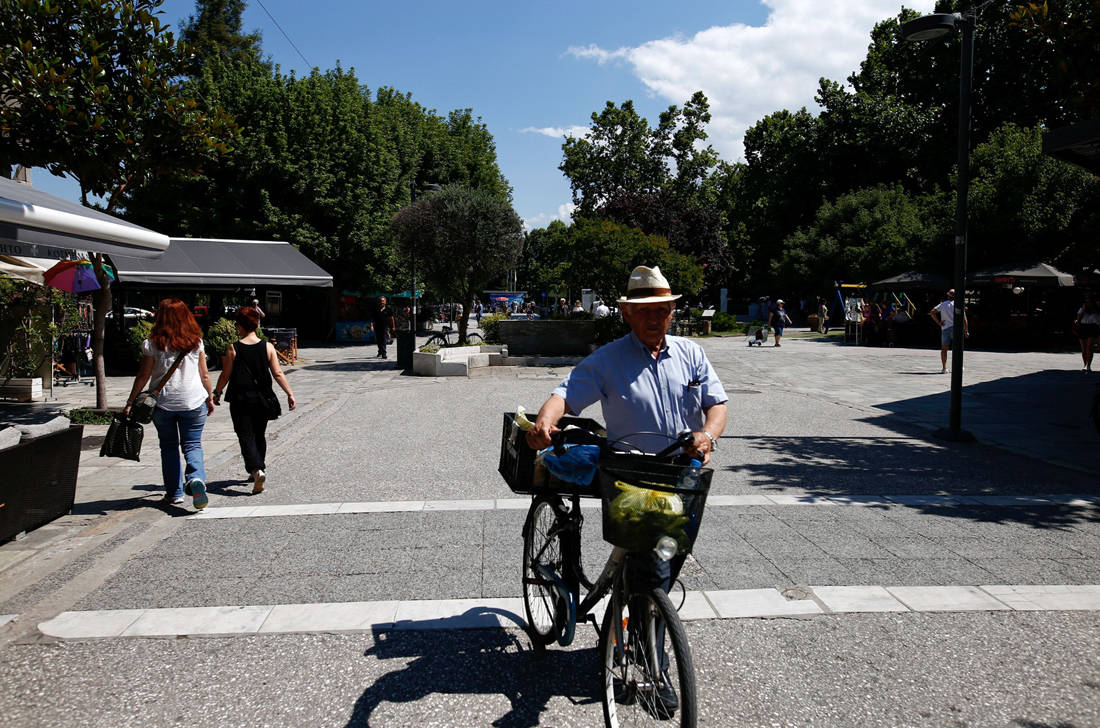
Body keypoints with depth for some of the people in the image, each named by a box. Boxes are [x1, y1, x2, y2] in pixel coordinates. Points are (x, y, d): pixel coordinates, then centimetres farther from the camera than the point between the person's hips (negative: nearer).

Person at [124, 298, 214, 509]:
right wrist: (210, 398, 18)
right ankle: (196, 478, -21)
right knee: (192, 445, 7)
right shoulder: (195, 342, 1)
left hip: (163, 403, 0)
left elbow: (143, 376, -4)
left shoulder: (153, 344, -5)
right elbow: (204, 375, 5)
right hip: (194, 402, 1)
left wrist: (130, 403, 4)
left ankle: (174, 493, 16)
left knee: (169, 447, 13)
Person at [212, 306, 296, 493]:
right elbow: (278, 373, -5)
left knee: (246, 436, -2)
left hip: (240, 399, -3)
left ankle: (256, 469, -20)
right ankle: (260, 466, 32)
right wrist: (290, 393, 0)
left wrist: (217, 393, 13)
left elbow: (225, 375, -2)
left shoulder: (233, 349, -7)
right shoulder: (267, 347, -3)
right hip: (262, 398, 3)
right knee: (260, 435, 19)